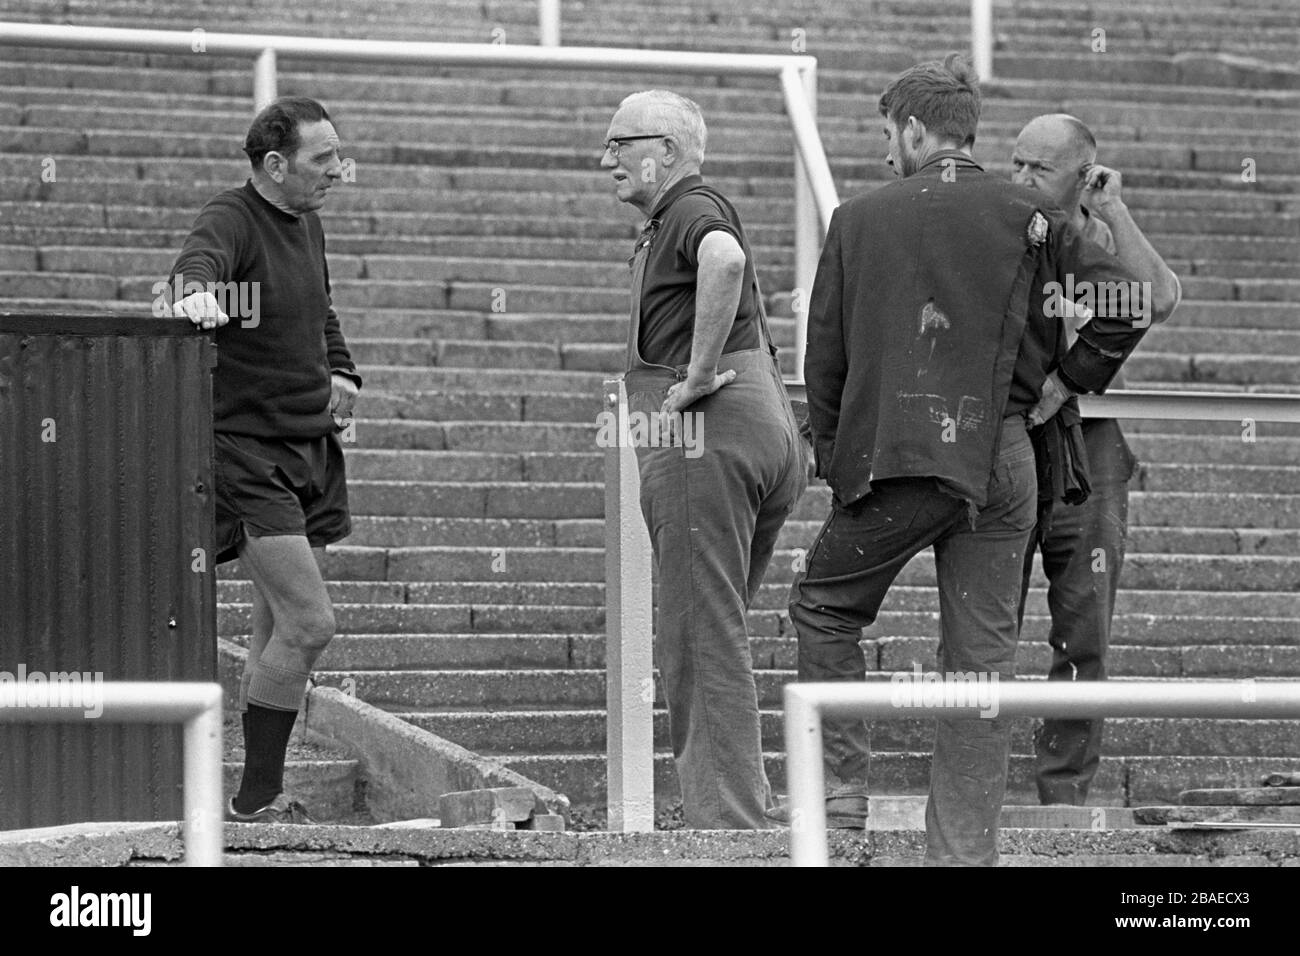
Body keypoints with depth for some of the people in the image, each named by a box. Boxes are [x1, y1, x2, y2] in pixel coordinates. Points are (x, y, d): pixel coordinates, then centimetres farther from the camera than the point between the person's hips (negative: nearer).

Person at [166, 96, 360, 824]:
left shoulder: (308, 225, 13)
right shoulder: (232, 220, -13)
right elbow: (200, 260, -36)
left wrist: (342, 374, 15)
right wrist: (196, 292, -58)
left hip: (311, 449, 8)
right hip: (248, 450, -8)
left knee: (280, 633, 11)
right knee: (309, 625, -15)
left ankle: (264, 796, 17)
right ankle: (258, 798, -6)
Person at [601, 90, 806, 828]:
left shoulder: (692, 210, -8)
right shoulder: (672, 223, 25)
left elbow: (724, 260, -33)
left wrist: (699, 373, -26)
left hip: (704, 438, -10)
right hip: (765, 428, 10)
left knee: (703, 645, -8)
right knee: (714, 637, 16)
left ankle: (729, 822, -9)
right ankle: (742, 806, 16)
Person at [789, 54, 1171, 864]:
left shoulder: (861, 220, 4)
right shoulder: (1029, 218, 5)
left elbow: (825, 352, 7)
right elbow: (1129, 304, -3)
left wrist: (832, 453, 16)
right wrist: (1065, 380, 9)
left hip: (893, 460, -2)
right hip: (1002, 461, 2)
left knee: (824, 605, 19)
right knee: (983, 658, 5)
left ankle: (841, 783, 9)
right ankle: (965, 850, 5)